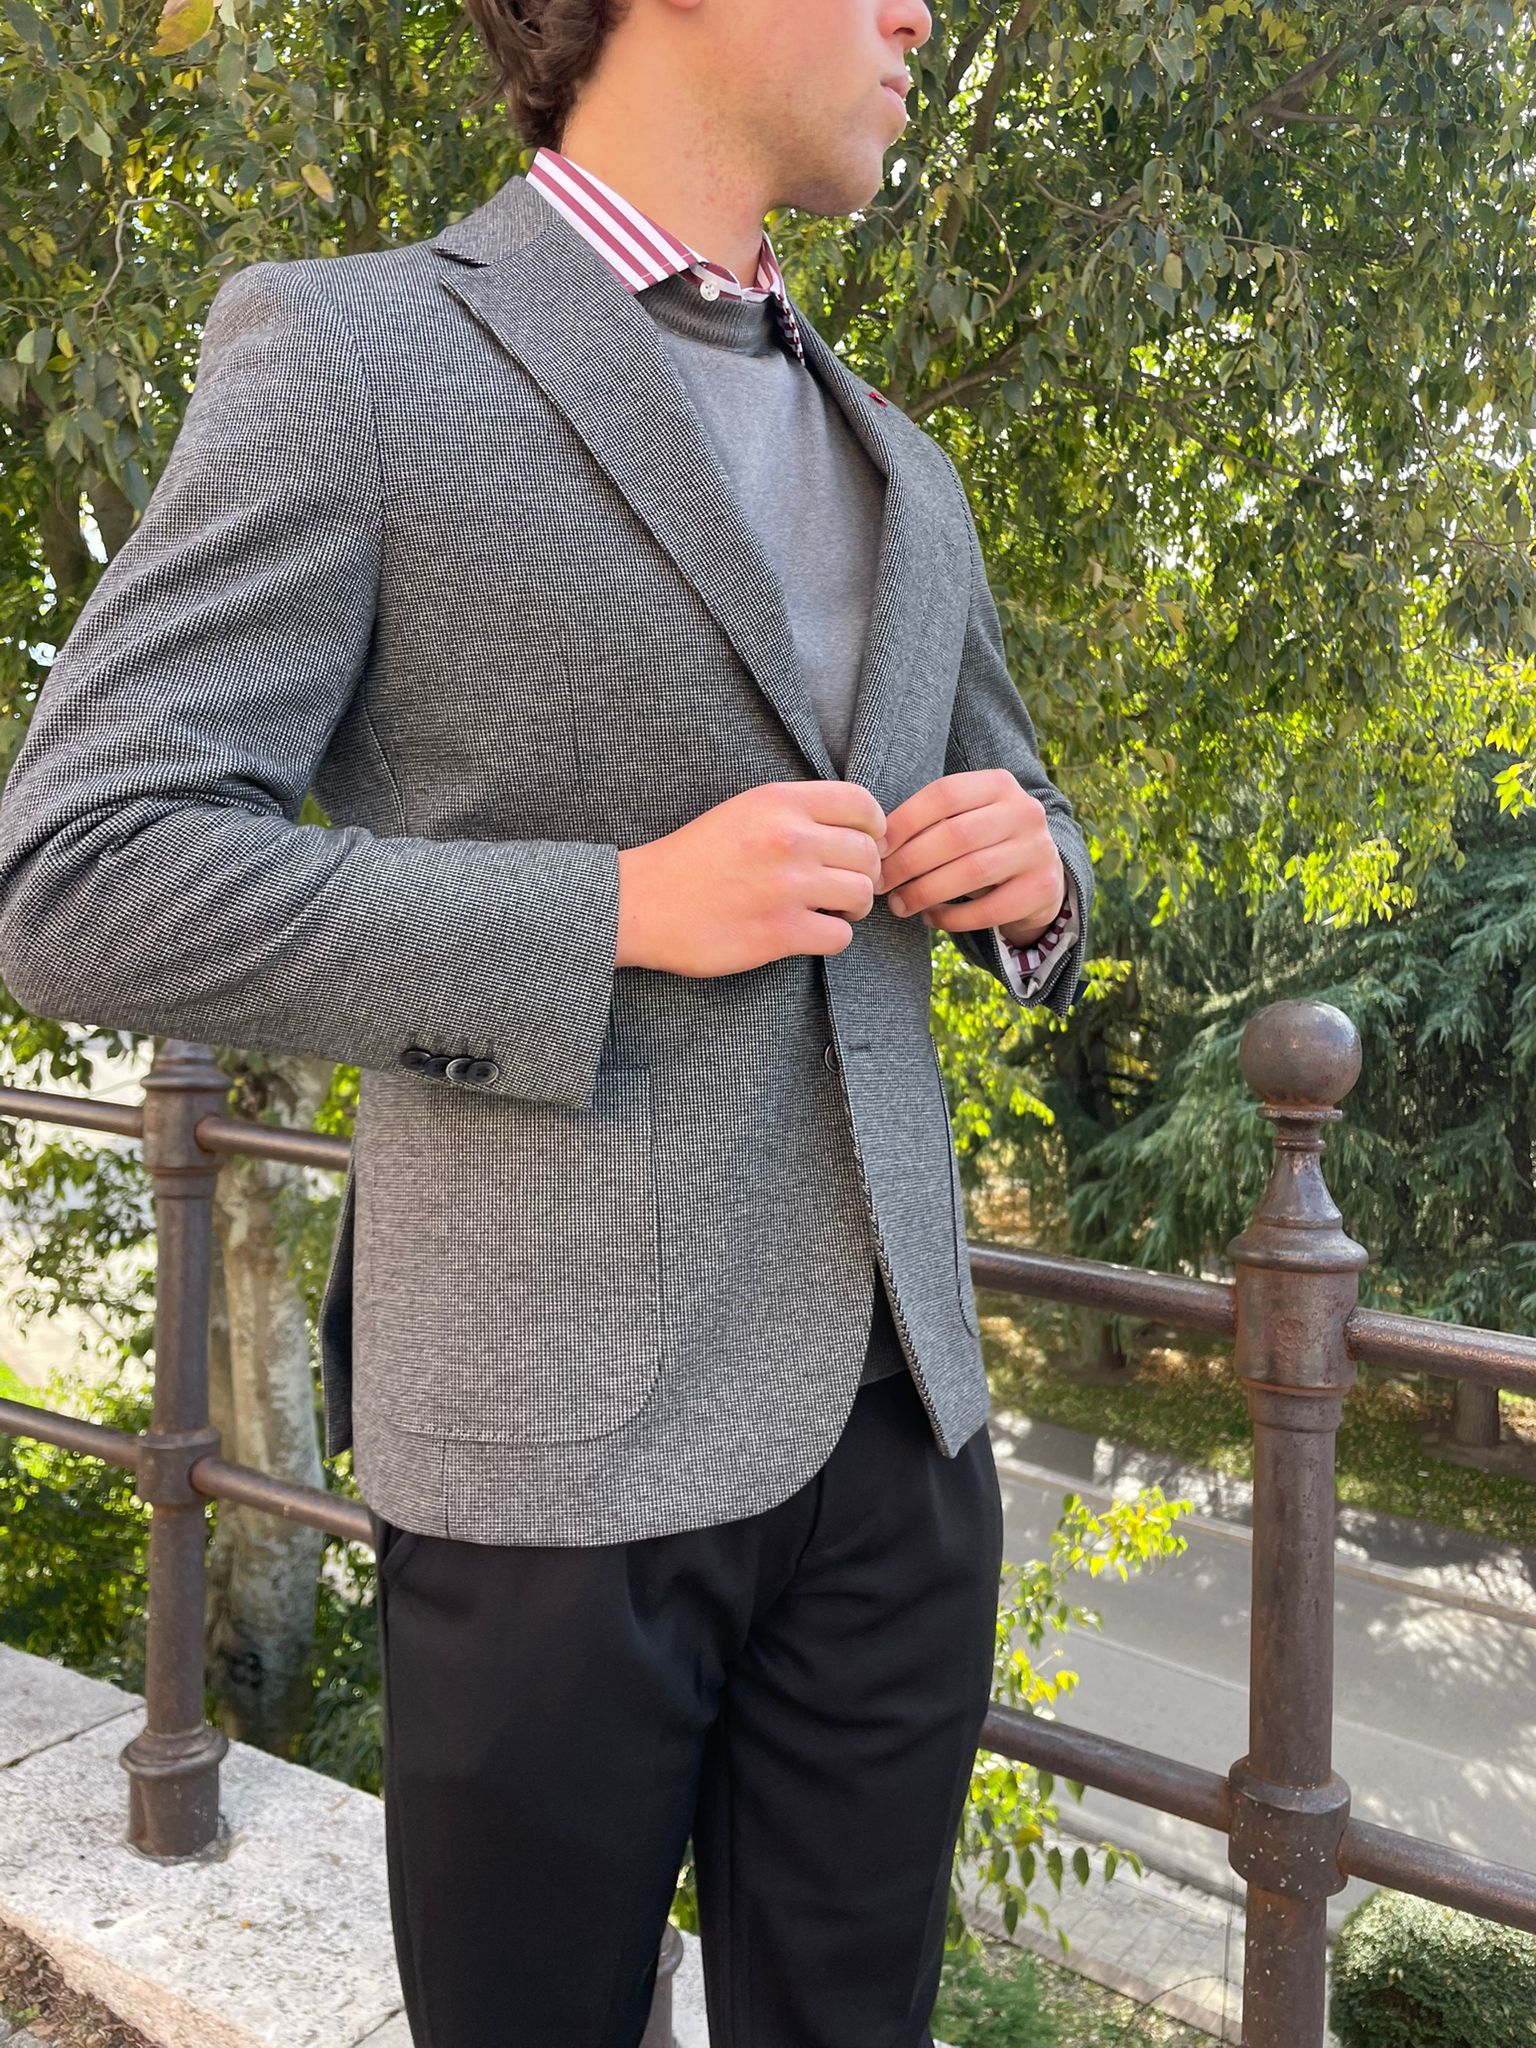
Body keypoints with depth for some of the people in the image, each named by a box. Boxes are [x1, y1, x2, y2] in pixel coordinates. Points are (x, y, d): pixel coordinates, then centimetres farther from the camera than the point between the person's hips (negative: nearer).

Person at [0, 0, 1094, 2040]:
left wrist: (1033, 872, 0)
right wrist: (617, 911, -19)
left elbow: (1017, 827, 25)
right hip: (563, 1442, -5)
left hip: (896, 1418, 6)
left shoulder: (902, 473, 15)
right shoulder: (347, 351, -5)